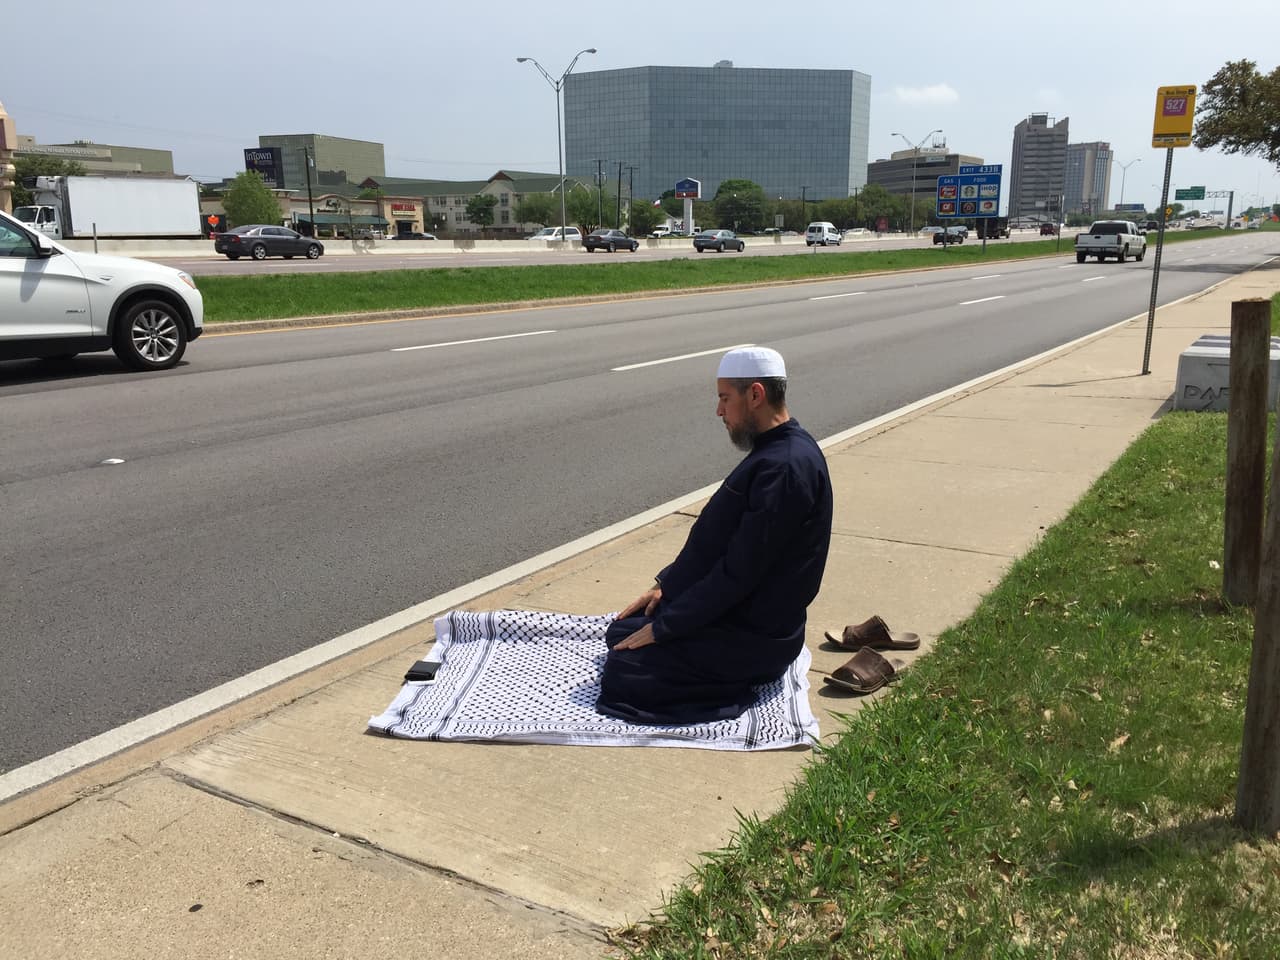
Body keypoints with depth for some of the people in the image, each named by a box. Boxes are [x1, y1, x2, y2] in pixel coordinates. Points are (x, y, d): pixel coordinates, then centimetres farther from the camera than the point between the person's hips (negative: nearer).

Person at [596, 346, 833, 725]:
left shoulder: (785, 467, -26)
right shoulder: (773, 452, 6)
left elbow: (738, 573, -26)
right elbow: (714, 538, 16)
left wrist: (662, 627, -18)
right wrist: (666, 583, 10)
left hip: (754, 637, -10)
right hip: (734, 609, 10)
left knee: (621, 675, -15)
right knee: (622, 632, 16)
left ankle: (741, 685, -4)